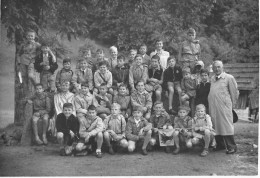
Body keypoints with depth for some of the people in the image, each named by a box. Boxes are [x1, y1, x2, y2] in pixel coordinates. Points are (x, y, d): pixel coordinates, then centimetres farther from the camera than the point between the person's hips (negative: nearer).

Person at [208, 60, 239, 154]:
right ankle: (220, 145, 20)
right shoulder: (212, 78, 15)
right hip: (213, 107, 6)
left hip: (224, 106, -6)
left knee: (226, 125, -6)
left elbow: (234, 92, 1)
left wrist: (232, 104, 5)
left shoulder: (229, 78, -3)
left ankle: (231, 147, 0)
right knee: (215, 126, 8)